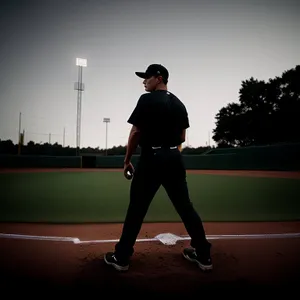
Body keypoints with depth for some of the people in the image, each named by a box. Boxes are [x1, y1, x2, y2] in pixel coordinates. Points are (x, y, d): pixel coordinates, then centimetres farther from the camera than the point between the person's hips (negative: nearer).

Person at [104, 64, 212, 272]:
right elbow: (182, 137, 14)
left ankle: (121, 257, 16)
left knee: (136, 209, 4)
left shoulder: (147, 99, -7)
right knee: (185, 206, 11)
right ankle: (204, 255, 20)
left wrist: (127, 160, -1)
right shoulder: (179, 104, 13)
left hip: (151, 159, -6)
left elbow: (135, 133, -10)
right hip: (175, 159, 6)